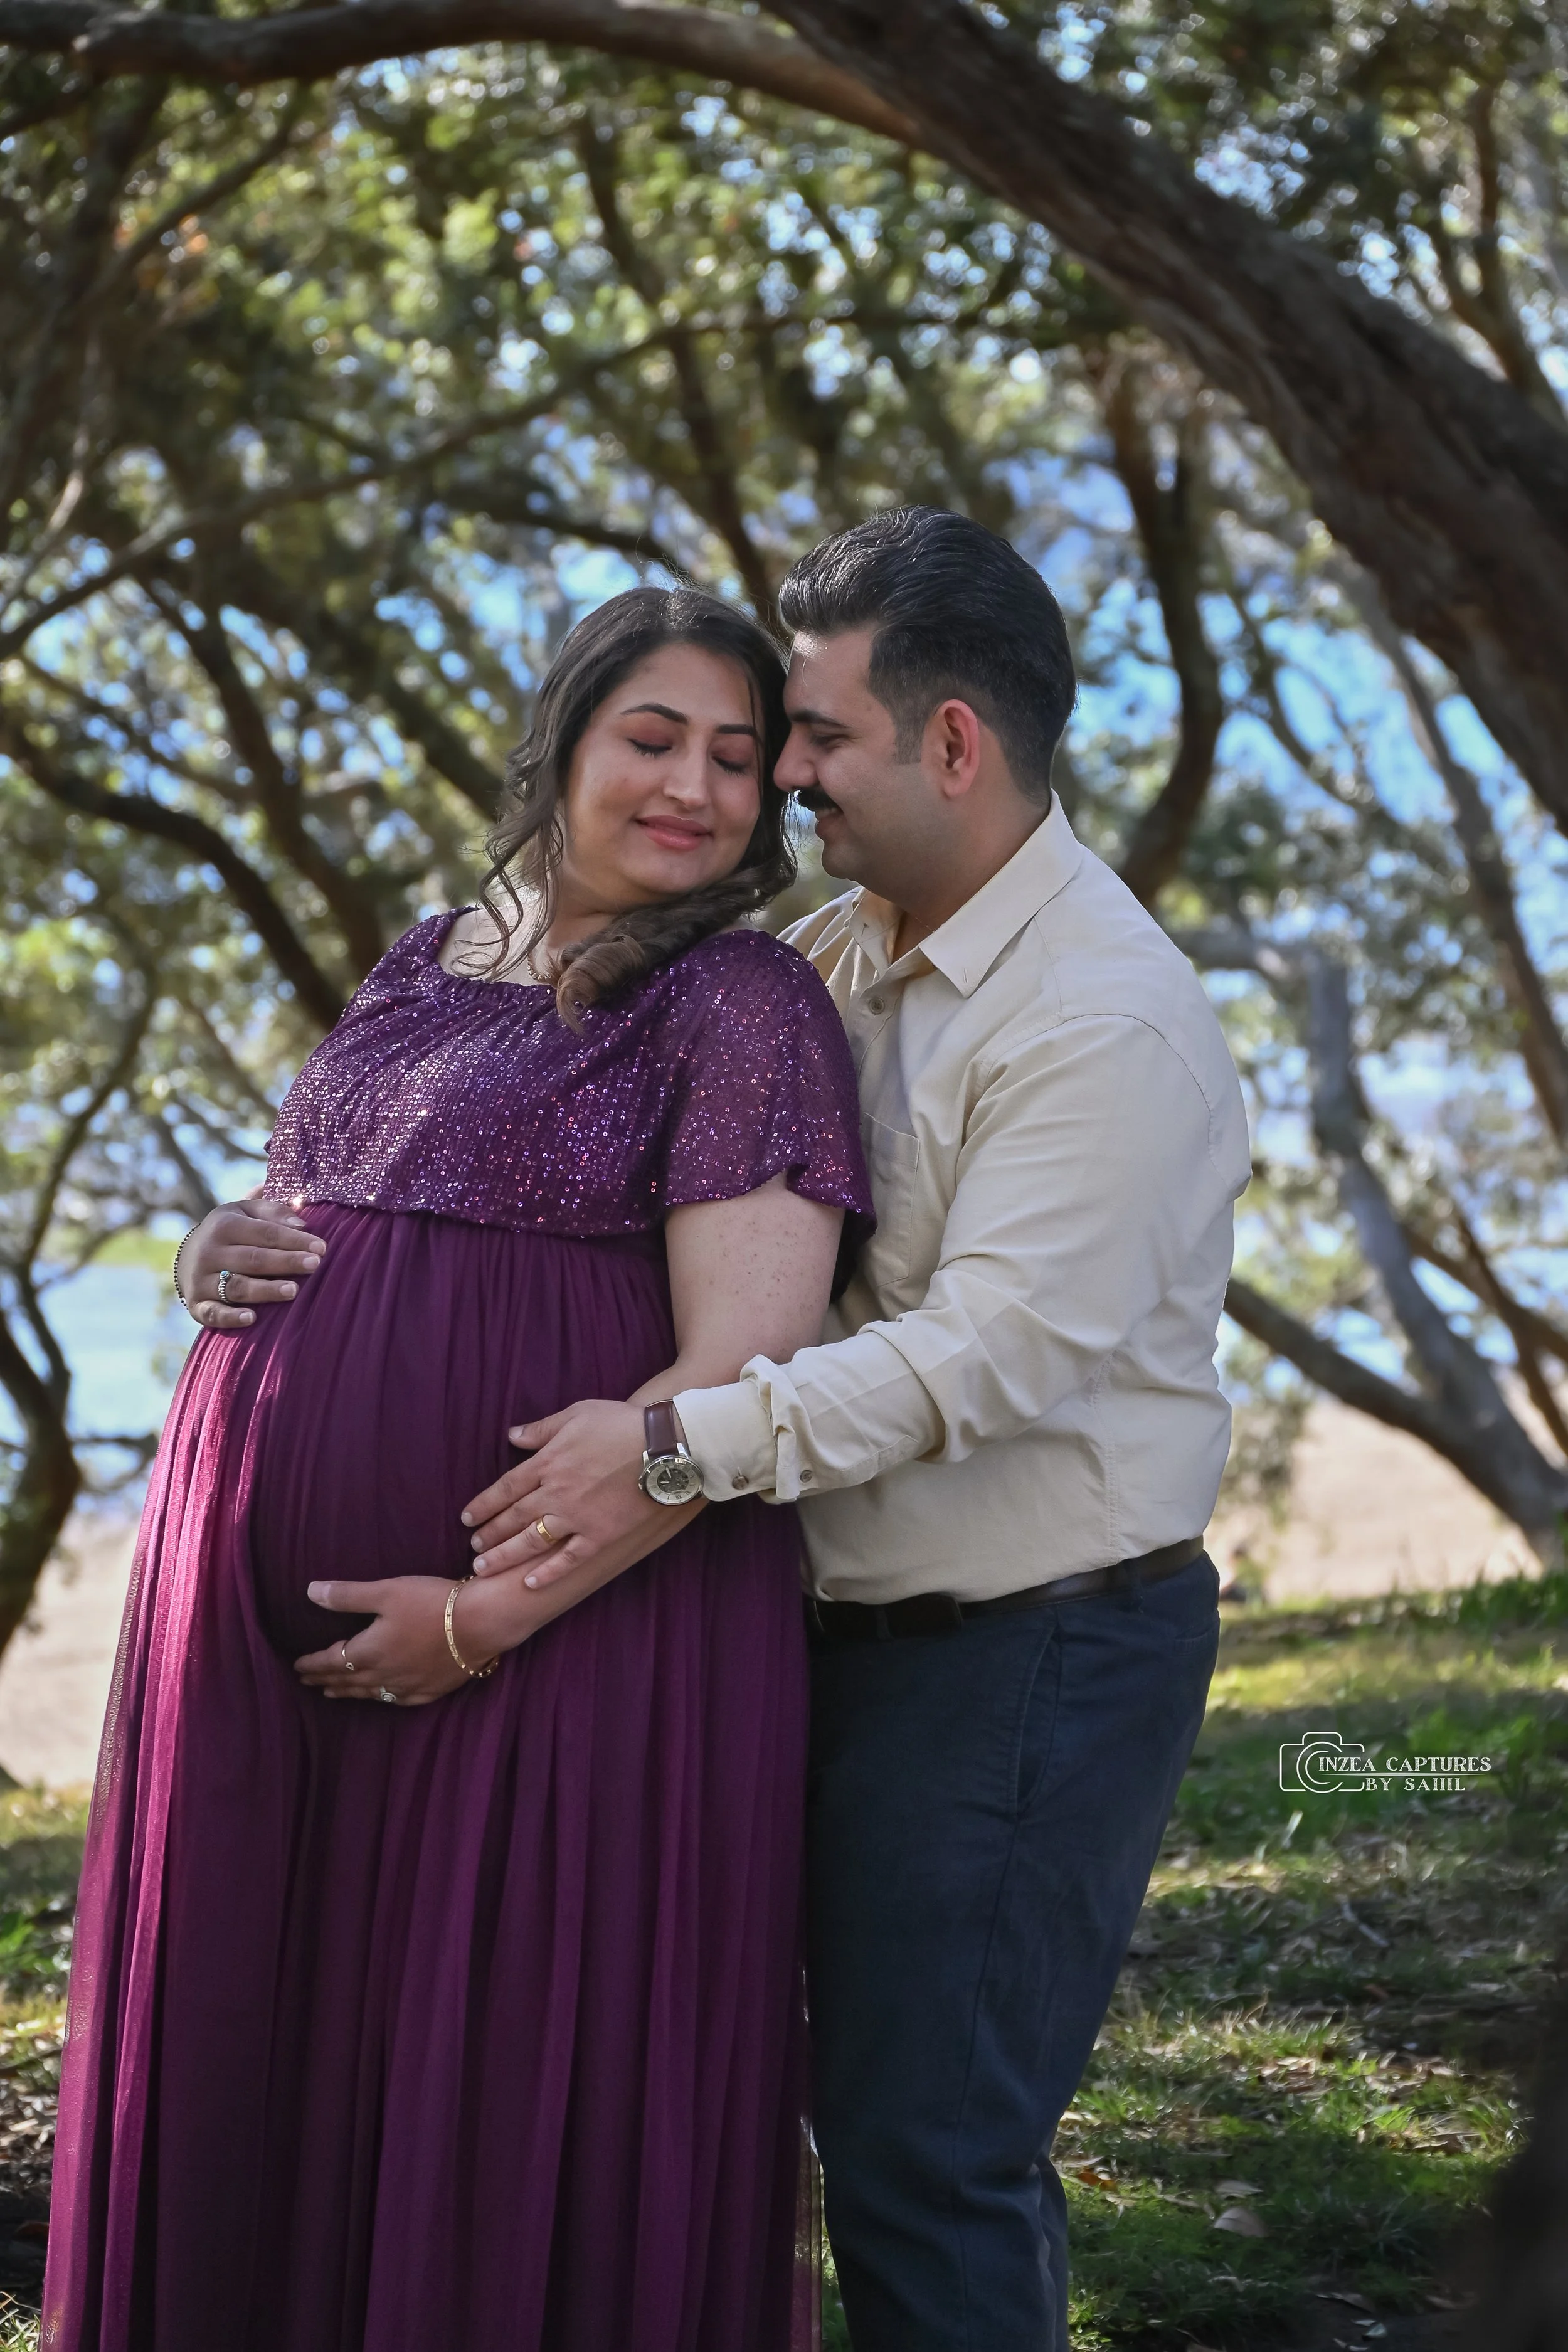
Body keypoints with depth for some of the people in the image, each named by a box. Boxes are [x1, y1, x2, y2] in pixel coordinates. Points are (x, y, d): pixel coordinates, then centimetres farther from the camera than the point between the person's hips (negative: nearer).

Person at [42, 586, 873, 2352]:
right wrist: (213, 1256, 2)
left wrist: (492, 1614, -17)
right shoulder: (430, 966, 15)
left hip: (564, 1624, -6)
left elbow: (744, 1373, -13)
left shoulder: (740, 1004, -4)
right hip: (266, 1606, 6)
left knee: (519, 2112, 0)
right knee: (264, 2073, 11)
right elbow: (306, 1219, 26)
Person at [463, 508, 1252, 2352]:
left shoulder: (1105, 1021, -18)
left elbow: (993, 1351, -25)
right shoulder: (839, 957, 9)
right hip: (881, 1631, 9)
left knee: (924, 2145, -6)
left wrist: (680, 1443, -31)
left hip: (1041, 1648, -9)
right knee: (891, 2111, 18)